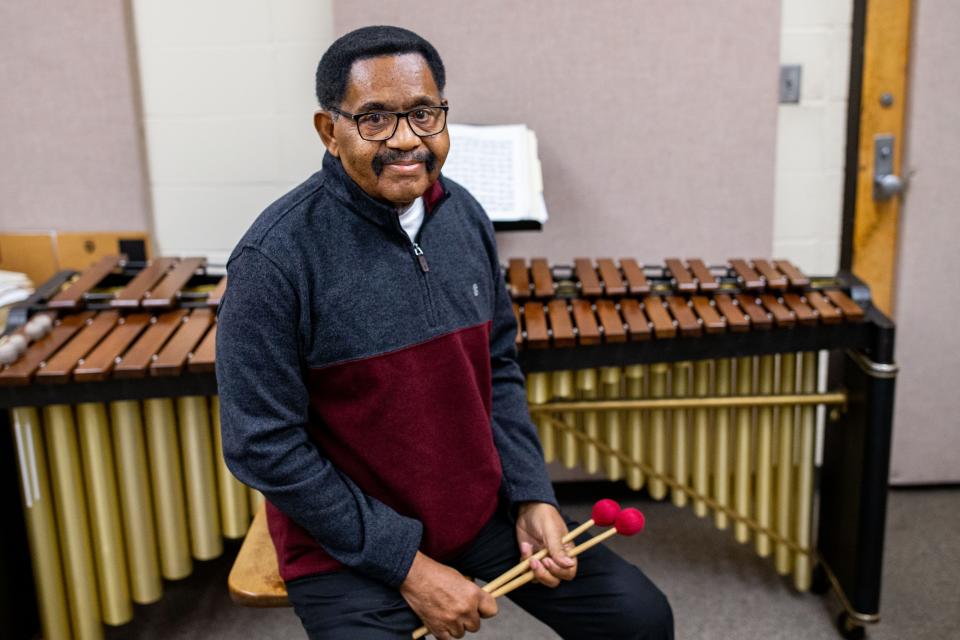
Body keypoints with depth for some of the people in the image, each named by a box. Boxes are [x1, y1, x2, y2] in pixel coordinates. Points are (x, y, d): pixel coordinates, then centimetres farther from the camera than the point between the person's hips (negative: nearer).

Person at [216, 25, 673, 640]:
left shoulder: (466, 216, -2)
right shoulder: (275, 259, -20)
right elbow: (265, 447, -18)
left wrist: (532, 496, -3)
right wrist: (407, 565, -17)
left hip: (482, 507, 5)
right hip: (348, 543, -4)